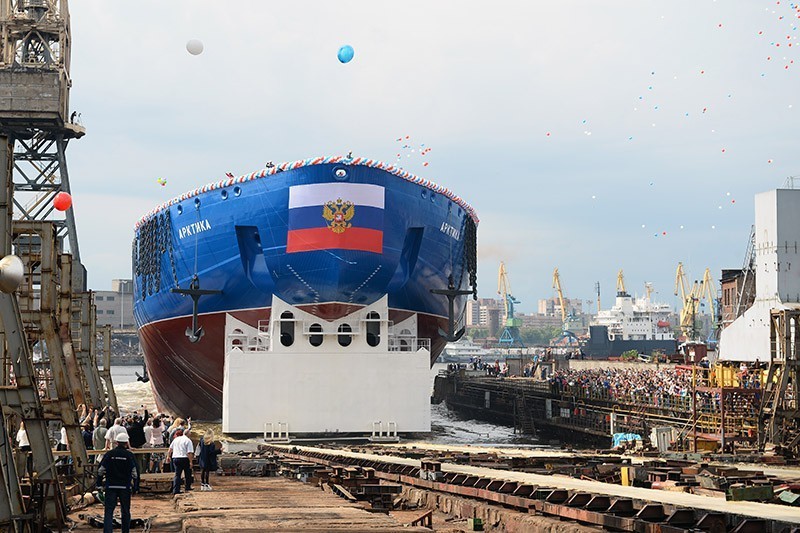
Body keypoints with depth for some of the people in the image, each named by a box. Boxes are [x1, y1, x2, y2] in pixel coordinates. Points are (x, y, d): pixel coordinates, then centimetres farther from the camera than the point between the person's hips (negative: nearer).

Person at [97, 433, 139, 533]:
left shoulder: (109, 454, 0)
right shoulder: (129, 455, -2)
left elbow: (101, 470, 3)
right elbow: (135, 473, 0)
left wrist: (99, 483, 15)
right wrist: (136, 487, 8)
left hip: (111, 487, 0)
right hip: (125, 487, 0)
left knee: (109, 511, -2)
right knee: (125, 512, 13)